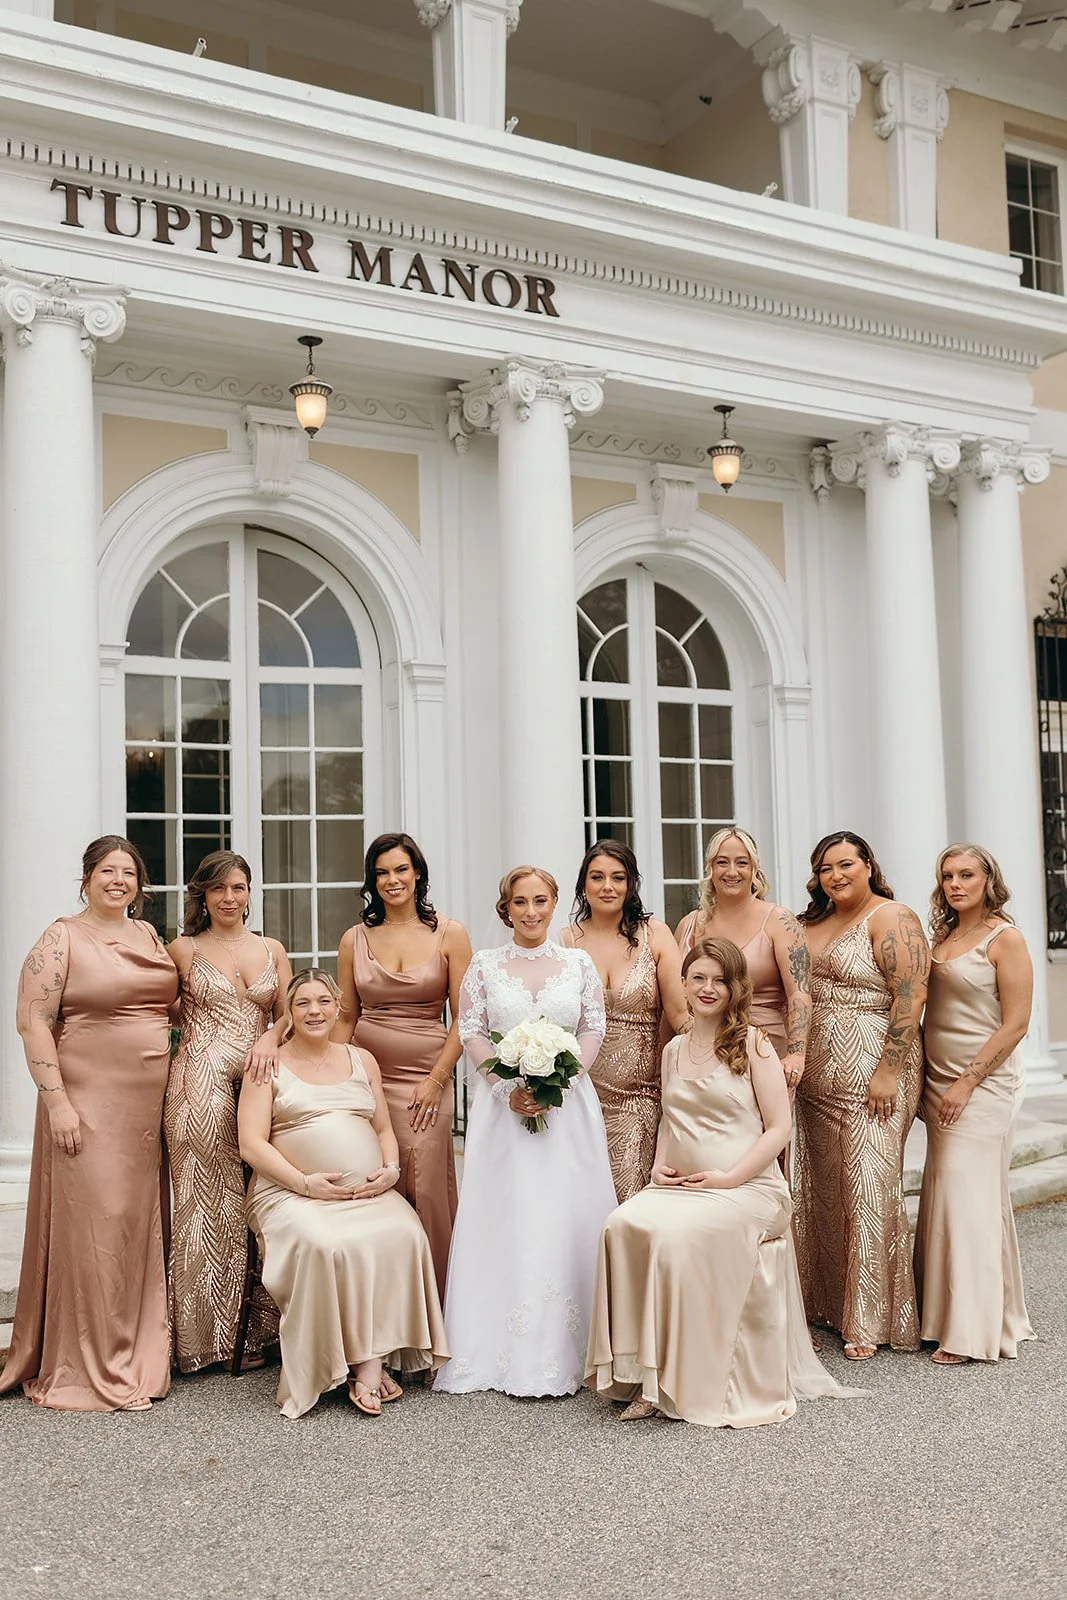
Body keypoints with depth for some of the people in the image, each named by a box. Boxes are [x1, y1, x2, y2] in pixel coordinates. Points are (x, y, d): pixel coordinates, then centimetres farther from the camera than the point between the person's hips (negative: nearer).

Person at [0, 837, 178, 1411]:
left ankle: (138, 1353, 22)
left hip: (149, 1105, 6)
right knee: (94, 1225, -3)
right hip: (89, 1103, -6)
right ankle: (91, 1369, 9)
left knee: (141, 1224, 10)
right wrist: (56, 1101, -17)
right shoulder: (61, 939, -5)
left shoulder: (148, 936, 13)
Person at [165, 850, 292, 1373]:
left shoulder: (271, 950, 15)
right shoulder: (183, 949, 6)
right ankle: (207, 1336, 8)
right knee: (207, 1199, -1)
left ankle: (255, 1329, 13)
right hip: (201, 1084, -3)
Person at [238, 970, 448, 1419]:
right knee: (326, 1246, -35)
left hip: (369, 1193, 3)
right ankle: (365, 1365, -21)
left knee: (403, 1236, -29)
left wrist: (391, 1169, 0)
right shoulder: (270, 1066, 7)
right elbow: (252, 1145, -2)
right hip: (293, 1193, -3)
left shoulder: (362, 1061, 20)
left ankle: (373, 1361, -23)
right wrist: (305, 1182, -14)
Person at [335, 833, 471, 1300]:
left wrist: (436, 1079, -7)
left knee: (425, 1189, -6)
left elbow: (463, 1018, -1)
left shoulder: (449, 934, 1)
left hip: (426, 1077, -2)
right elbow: (345, 1018, 11)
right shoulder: (355, 939, 7)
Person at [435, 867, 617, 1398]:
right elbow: (471, 1032, 1)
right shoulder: (485, 964, 5)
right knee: (504, 1218, -1)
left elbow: (595, 1030, 4)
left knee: (565, 1216, 0)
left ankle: (564, 1349, 9)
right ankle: (503, 1349, 6)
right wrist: (508, 1088, -11)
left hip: (569, 1100, 1)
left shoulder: (579, 963, 6)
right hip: (503, 1103, 0)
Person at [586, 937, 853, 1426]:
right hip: (678, 1186, 5)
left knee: (676, 1233, -33)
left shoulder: (752, 1044, -1)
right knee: (622, 1225, -25)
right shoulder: (674, 1050, 16)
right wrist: (660, 1165, 7)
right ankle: (646, 1377, -17)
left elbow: (778, 1127, -5)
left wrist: (729, 1177, -13)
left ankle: (692, 1382, -16)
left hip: (747, 1187, -5)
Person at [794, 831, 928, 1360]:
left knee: (869, 1192, -5)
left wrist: (888, 1072, -20)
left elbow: (910, 998, -15)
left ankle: (870, 1321, 5)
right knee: (823, 1192, 11)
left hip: (872, 1076, -7)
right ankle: (828, 1305, 23)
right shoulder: (815, 923, 16)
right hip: (817, 1080, 8)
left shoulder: (892, 919, -7)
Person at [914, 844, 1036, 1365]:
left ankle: (971, 1331, 2)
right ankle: (950, 1316, 21)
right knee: (945, 1196, 10)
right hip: (940, 1082, 7)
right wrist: (926, 1081, 10)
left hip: (983, 1083, -7)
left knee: (966, 1197, -7)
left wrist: (967, 1083, -16)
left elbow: (1015, 1024, -13)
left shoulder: (1005, 939, -9)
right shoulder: (943, 937, 12)